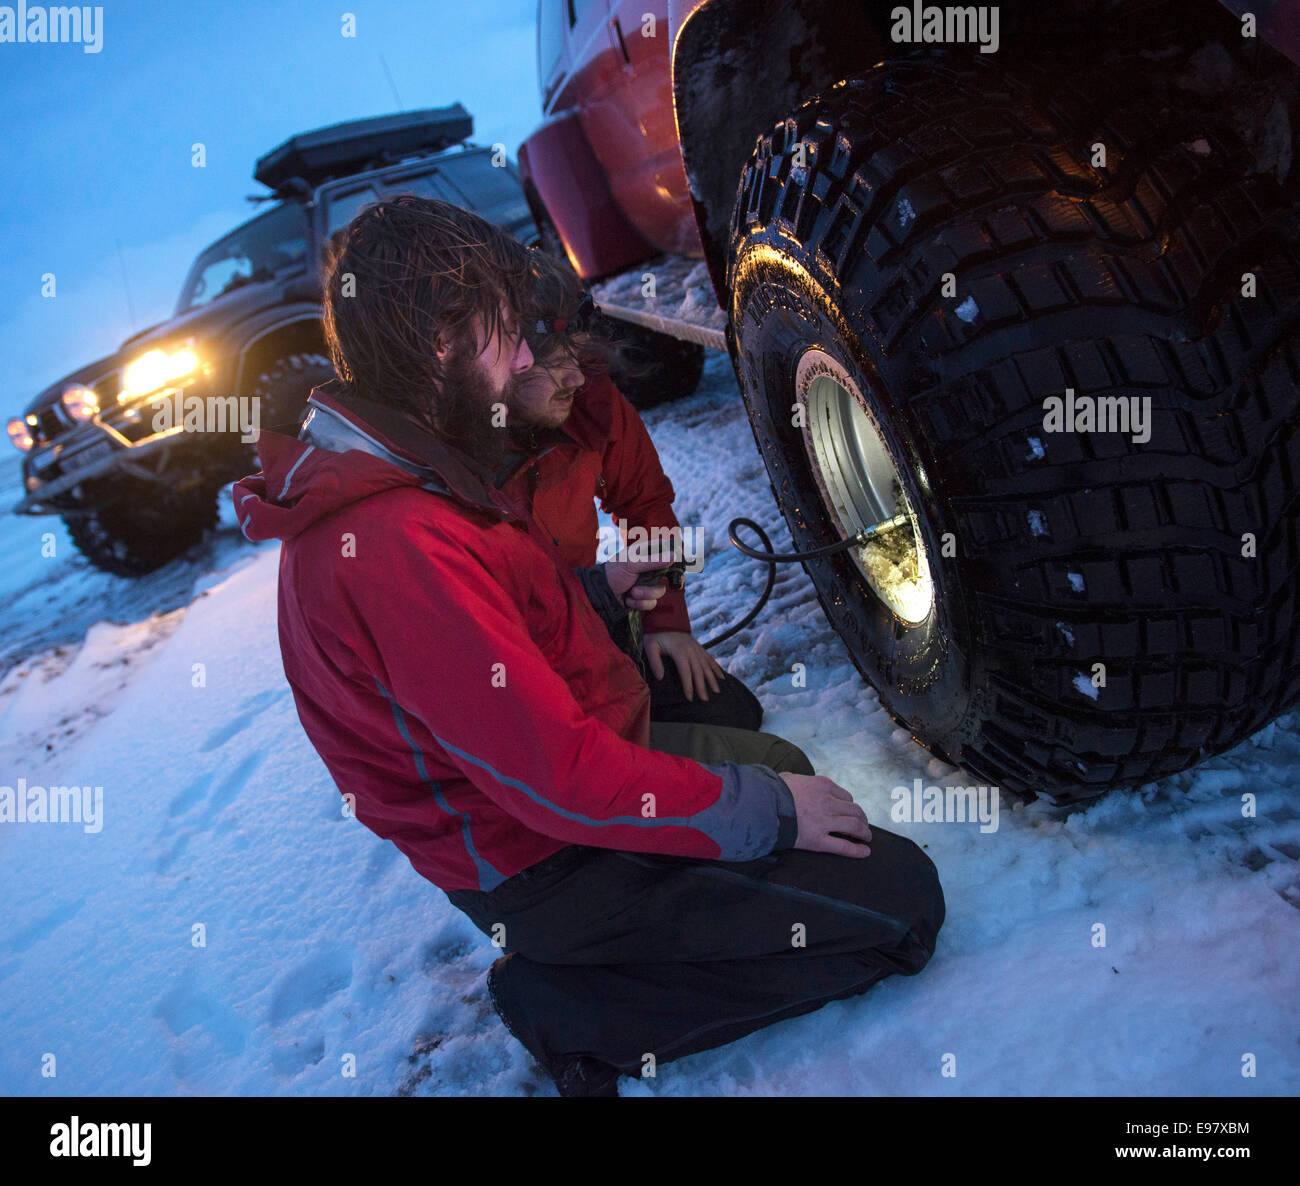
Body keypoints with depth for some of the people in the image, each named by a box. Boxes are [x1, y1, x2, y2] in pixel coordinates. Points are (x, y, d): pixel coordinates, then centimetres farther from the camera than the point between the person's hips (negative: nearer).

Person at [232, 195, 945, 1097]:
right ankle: (575, 1009, -3)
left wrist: (597, 590, 6)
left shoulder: (364, 476, 2)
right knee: (899, 897, -9)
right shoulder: (396, 543, -32)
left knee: (780, 762, 27)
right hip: (549, 864, -10)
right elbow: (561, 780, -31)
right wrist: (766, 811, -19)